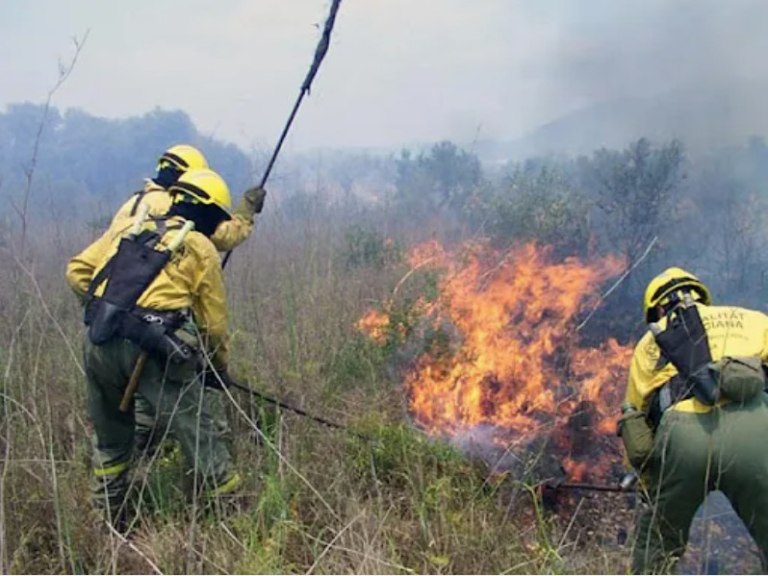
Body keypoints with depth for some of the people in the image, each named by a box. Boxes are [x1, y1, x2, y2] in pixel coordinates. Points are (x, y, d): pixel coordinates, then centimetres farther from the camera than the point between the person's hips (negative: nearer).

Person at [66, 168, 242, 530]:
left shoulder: (129, 229, 21)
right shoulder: (201, 248, 9)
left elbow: (77, 271, 16)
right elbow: (213, 319, 11)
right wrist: (219, 364, 25)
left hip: (99, 343, 5)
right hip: (151, 347, -5)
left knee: (109, 437, 22)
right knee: (197, 432, 3)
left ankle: (108, 521, 34)